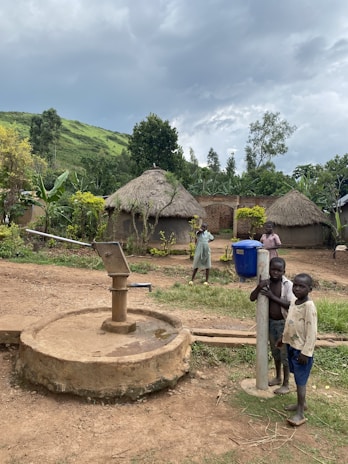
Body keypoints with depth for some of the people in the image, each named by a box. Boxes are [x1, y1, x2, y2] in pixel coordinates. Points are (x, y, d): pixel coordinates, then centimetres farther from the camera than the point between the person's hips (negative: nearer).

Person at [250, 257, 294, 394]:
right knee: (275, 352, 20)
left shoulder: (288, 285, -19)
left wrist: (273, 296, -29)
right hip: (270, 322, 5)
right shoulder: (266, 283, -5)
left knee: (285, 354, 6)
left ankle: (286, 384, 20)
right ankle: (278, 377, 39)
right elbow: (252, 298, -9)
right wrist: (258, 287, -27)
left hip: (284, 323, -5)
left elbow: (291, 305, -25)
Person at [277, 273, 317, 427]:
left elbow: (312, 332, -22)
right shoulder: (293, 303, 3)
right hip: (291, 345, 8)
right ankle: (301, 403, 36)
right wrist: (283, 338, 23)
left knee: (300, 380, 0)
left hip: (302, 349, -8)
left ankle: (300, 413, 10)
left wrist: (305, 353, -21)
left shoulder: (309, 306, -23)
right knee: (297, 377, 20)